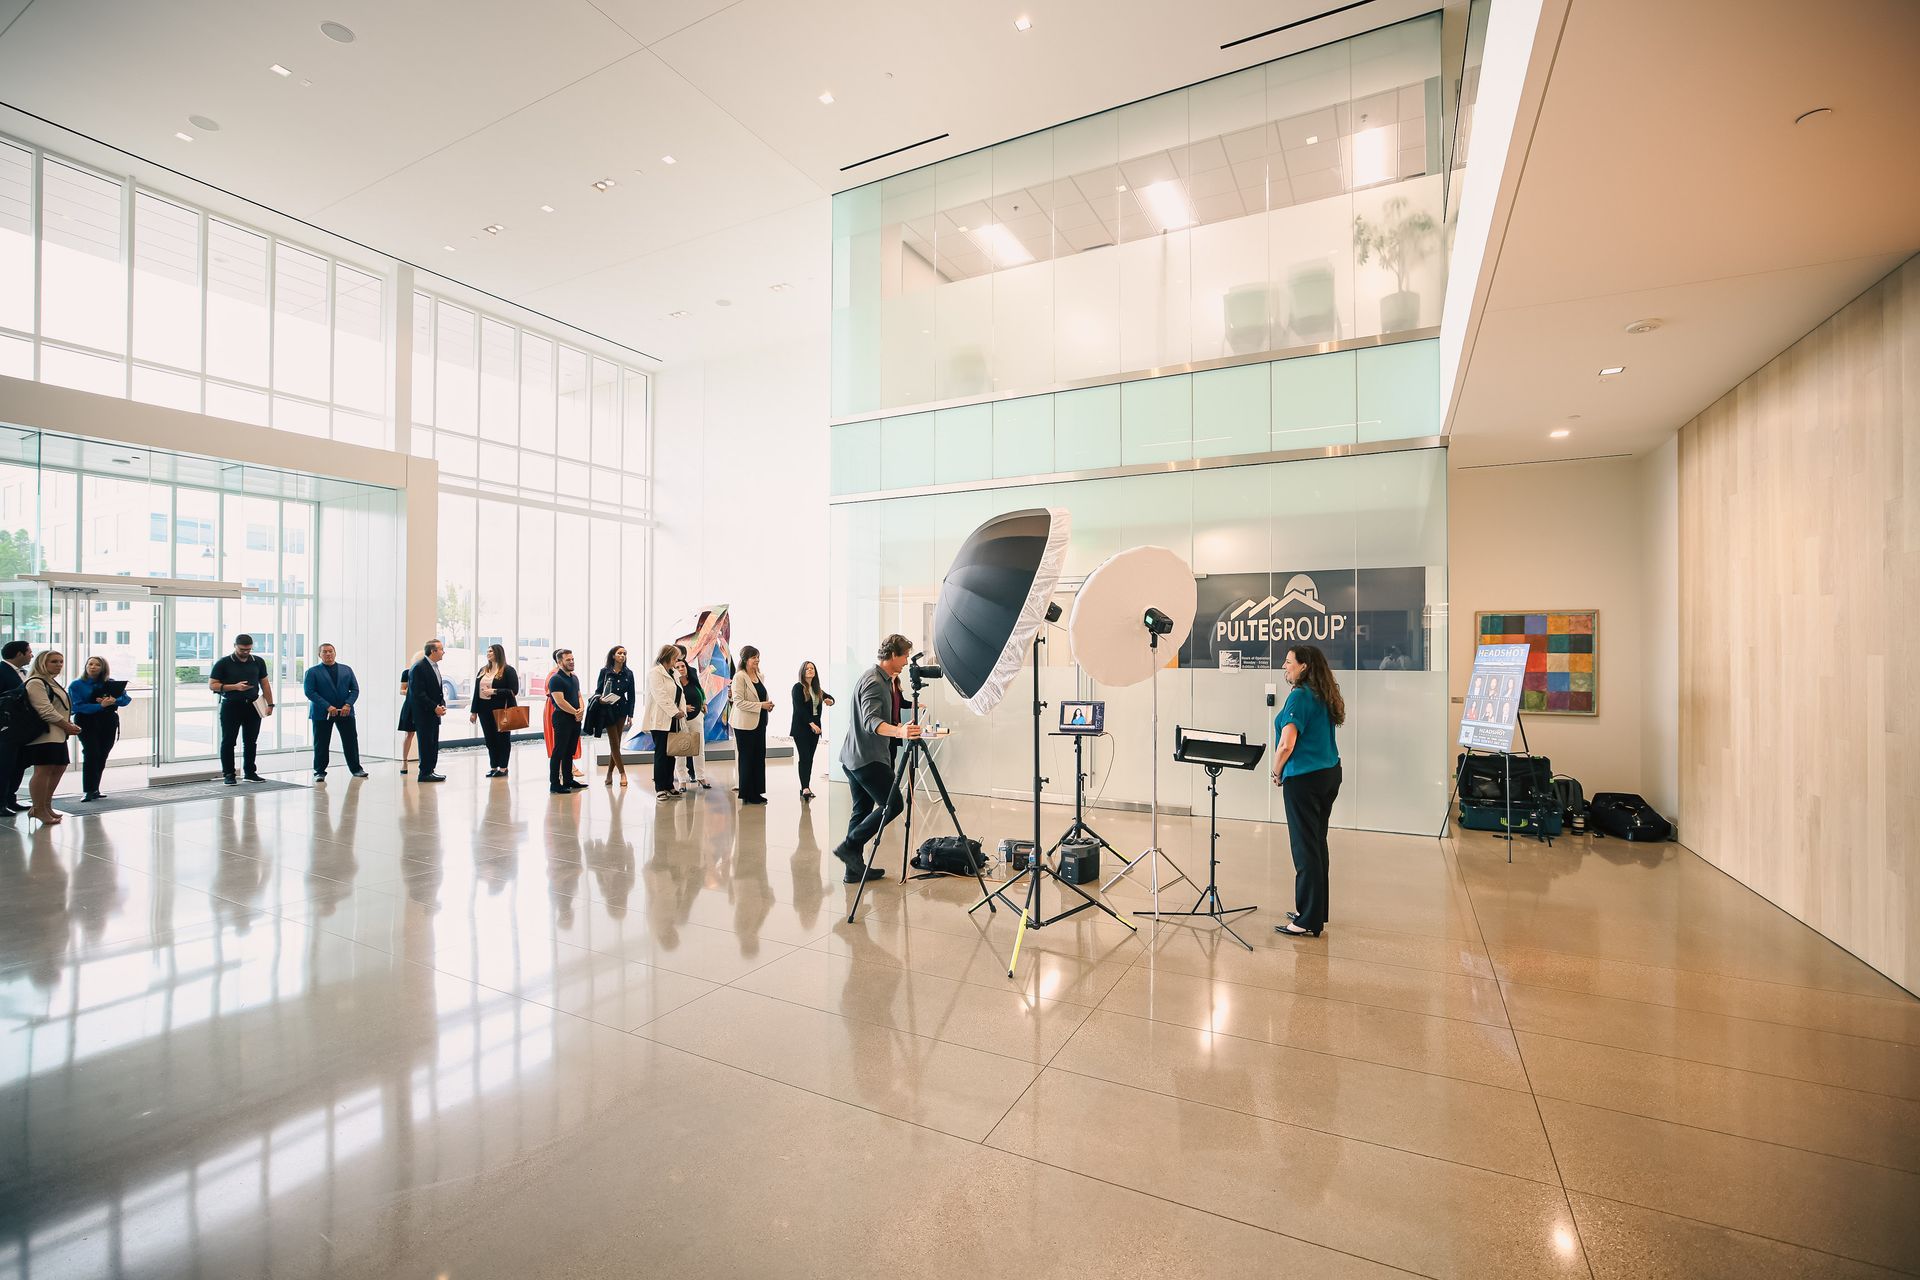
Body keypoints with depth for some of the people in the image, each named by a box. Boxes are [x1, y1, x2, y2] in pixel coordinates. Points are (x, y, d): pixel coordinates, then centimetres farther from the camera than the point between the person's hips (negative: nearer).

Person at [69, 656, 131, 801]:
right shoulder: (76, 685, 0)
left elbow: (126, 699, 3)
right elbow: (77, 706, -10)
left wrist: (114, 700, -18)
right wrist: (101, 706, -23)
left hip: (109, 723, 3)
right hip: (87, 722, -3)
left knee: (102, 756, 5)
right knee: (91, 755, -12)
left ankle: (94, 789, 16)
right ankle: (88, 791, -5)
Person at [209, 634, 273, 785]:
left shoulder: (258, 662, 9)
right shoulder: (224, 663, -2)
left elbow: (265, 683, 12)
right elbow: (212, 685, -4)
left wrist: (270, 704, 6)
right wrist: (234, 686, -19)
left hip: (253, 706, 3)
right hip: (231, 706, -3)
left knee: (251, 741, 9)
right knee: (228, 741, 2)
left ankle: (250, 772, 17)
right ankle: (228, 774, 8)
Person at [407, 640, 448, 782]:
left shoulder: (435, 666, 14)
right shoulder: (419, 667, -14)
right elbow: (418, 693, -18)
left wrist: (442, 705, 4)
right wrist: (434, 707, -18)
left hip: (434, 712, 9)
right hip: (423, 713, -9)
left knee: (433, 743, 11)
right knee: (426, 742, -4)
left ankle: (431, 770, 18)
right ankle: (425, 773, 2)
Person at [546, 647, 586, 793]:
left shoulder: (574, 678, 15)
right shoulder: (555, 679, -11)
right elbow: (560, 701, -19)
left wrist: (581, 709, -2)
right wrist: (575, 713, -12)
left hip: (575, 719, 8)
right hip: (562, 719, -8)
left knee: (570, 751, 14)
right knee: (558, 752, -4)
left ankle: (568, 780, 22)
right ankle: (554, 784, 0)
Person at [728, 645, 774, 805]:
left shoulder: (759, 675, 10)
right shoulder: (740, 676, -13)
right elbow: (739, 702, -18)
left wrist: (768, 704, 3)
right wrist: (761, 705, -21)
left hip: (759, 722, 7)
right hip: (745, 724, -7)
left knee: (759, 757, 10)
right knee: (747, 759, 2)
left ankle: (756, 792, 20)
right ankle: (747, 795, 12)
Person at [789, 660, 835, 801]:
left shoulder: (817, 689, 12)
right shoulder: (798, 687, -5)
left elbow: (829, 697, 28)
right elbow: (799, 708, -14)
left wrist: (830, 701, 2)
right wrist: (811, 723, -21)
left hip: (815, 727, 6)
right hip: (801, 728, -6)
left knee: (809, 758, 6)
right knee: (804, 757, -12)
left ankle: (806, 788, 10)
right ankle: (805, 788, -15)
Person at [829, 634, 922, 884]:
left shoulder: (880, 679, 15)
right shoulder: (874, 681, -16)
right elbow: (871, 721, -29)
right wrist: (898, 731, -45)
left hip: (854, 757, 10)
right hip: (867, 758, -10)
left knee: (862, 810, 11)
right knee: (892, 804, -7)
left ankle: (854, 867, 15)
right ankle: (849, 847, -5)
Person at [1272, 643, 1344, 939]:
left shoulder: (1299, 696, -17)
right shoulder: (1324, 696, 9)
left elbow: (1286, 745, -23)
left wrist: (1277, 774, -6)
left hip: (1304, 778, -9)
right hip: (1330, 773, 9)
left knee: (1305, 848, -2)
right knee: (1318, 844, 17)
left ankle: (1309, 922, 5)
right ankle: (1316, 911, 27)